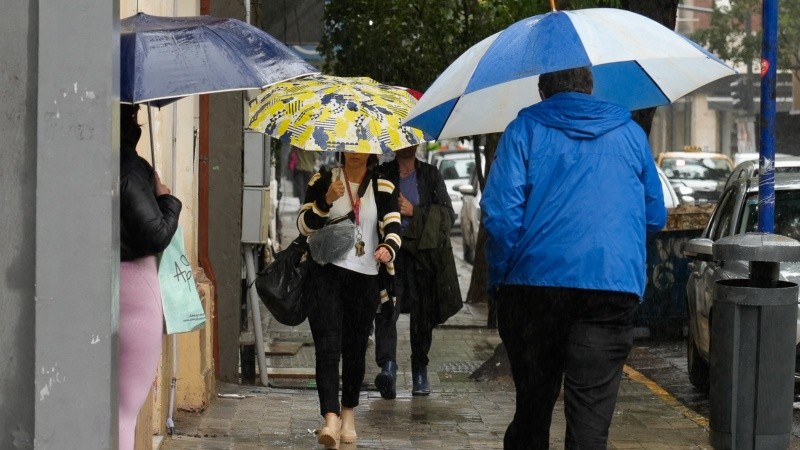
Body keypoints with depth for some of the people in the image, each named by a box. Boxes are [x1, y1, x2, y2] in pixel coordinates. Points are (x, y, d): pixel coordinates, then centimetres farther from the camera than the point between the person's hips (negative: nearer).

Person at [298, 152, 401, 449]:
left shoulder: (383, 187, 5)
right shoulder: (323, 180, 4)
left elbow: (392, 227, -7)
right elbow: (304, 225, -1)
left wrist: (388, 248, -29)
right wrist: (327, 200, -17)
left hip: (365, 278, 1)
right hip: (326, 272, -1)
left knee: (355, 348, 9)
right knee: (328, 346, -14)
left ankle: (348, 413, 29)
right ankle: (331, 418, -24)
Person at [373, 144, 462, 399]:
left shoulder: (431, 176, 12)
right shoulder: (381, 175, 11)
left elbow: (447, 215, 6)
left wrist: (415, 211, -6)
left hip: (423, 253, 1)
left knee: (423, 313, 5)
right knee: (387, 308, -19)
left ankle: (420, 372, 19)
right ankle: (387, 366, -29)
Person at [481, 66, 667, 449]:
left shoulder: (525, 129, 6)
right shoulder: (630, 133, 15)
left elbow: (501, 213, -5)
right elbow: (655, 217, 20)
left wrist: (498, 280, 5)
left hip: (536, 283, -1)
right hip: (615, 285, 1)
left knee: (533, 403, 13)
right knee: (592, 410, -3)